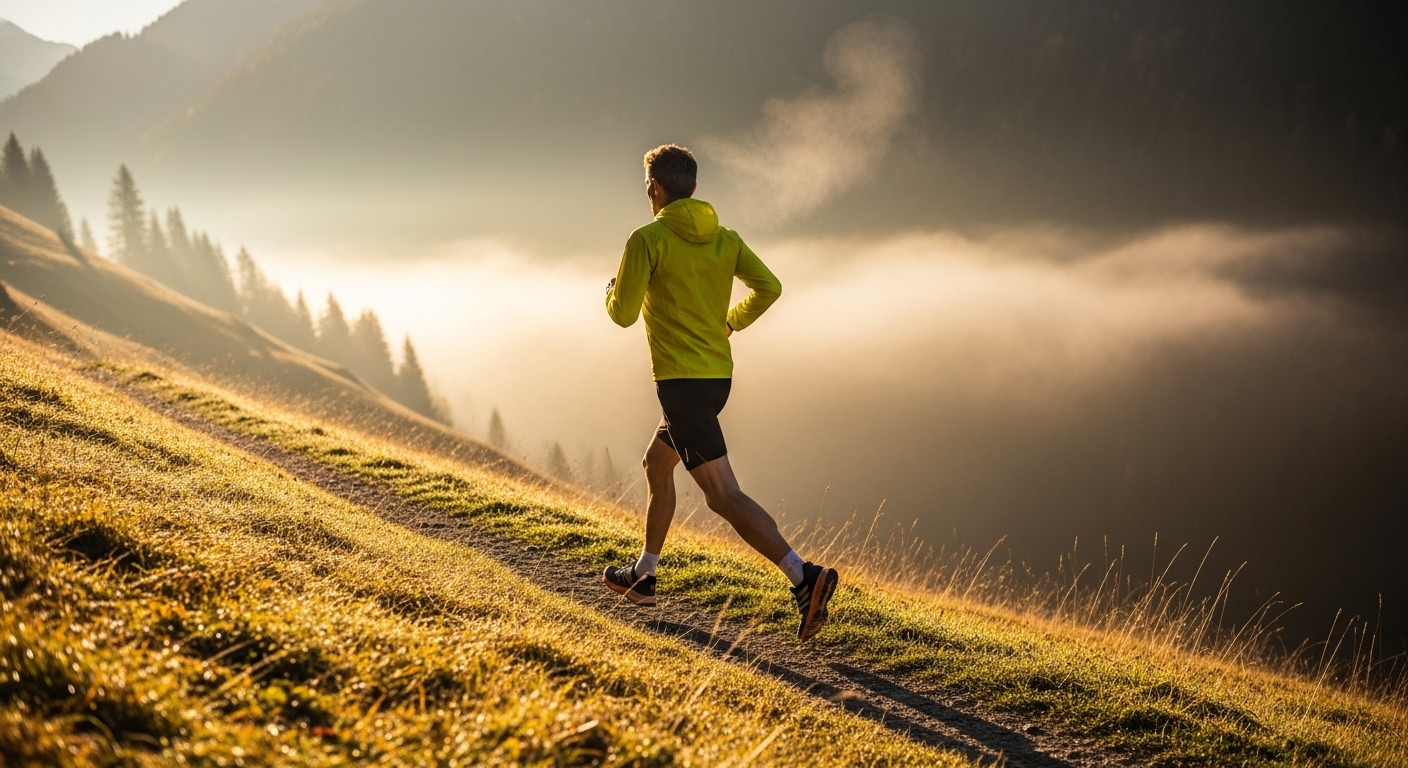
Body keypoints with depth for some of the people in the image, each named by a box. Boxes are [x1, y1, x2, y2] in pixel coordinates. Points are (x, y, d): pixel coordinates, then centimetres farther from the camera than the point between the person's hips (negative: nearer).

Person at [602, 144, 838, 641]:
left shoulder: (648, 240, -10)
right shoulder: (724, 239, 8)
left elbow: (623, 314, -11)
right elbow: (768, 287, 0)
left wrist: (613, 290, 12)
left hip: (681, 380, -8)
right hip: (718, 375, 8)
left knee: (722, 494, -12)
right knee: (656, 465, 26)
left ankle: (804, 577, -25)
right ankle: (642, 576, 35)